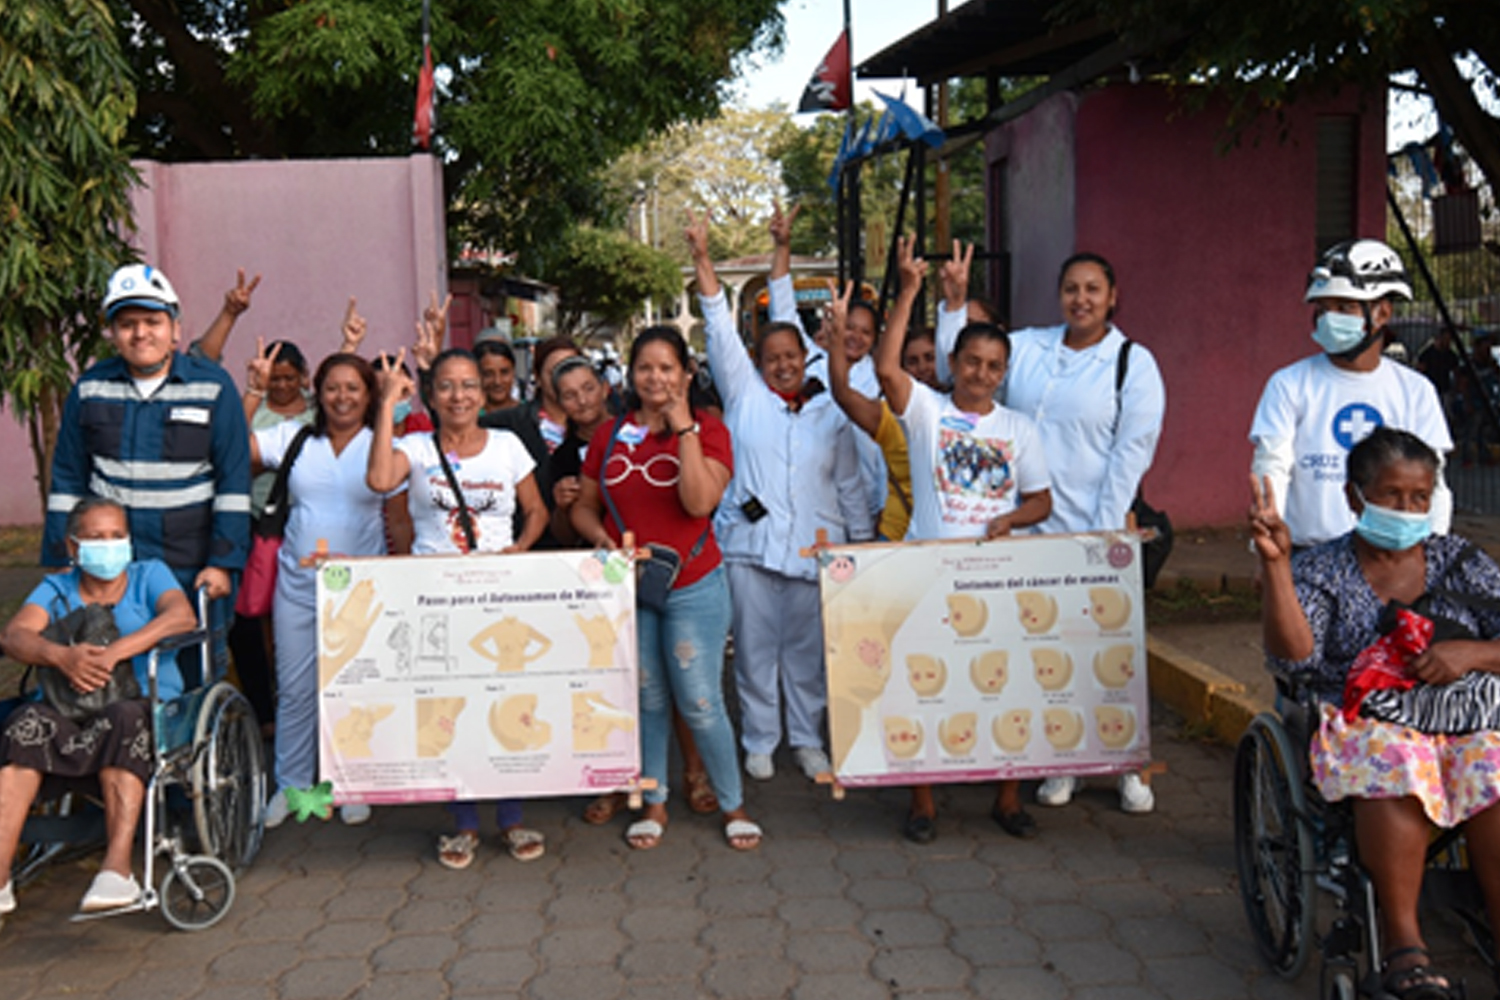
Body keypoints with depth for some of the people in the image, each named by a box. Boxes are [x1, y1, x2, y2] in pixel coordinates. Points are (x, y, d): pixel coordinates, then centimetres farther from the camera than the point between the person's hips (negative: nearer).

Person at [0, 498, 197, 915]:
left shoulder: (148, 575, 10)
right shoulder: (57, 588, 16)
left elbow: (183, 617, -13)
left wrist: (114, 652, -25)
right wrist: (61, 656, -26)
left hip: (146, 707, -2)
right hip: (67, 710, 2)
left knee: (124, 718, -36)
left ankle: (117, 868, -41)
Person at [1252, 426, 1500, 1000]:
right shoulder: (1321, 570, 6)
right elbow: (1294, 658, -11)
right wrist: (1274, 562, -19)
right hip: (1367, 723, -2)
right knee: (1394, 770, -36)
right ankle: (1404, 944, -25)